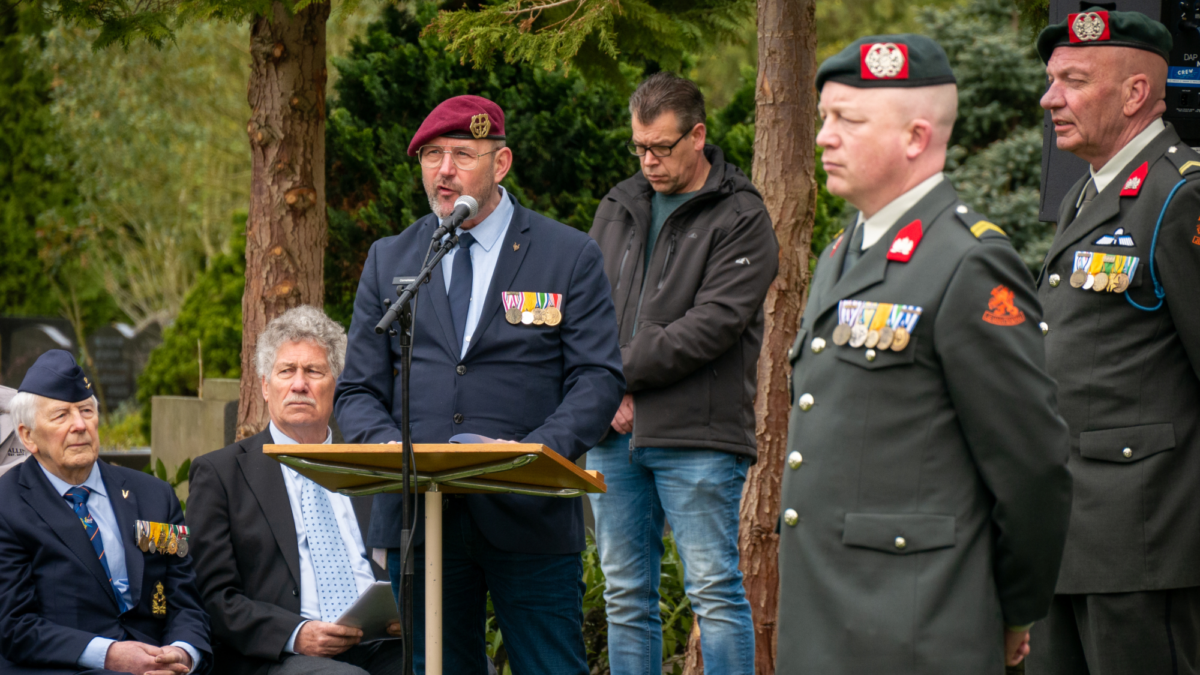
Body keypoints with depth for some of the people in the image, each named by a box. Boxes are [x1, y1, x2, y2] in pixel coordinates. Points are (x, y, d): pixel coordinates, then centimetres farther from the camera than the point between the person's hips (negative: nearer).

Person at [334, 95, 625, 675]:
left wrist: (539, 450, -18)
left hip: (529, 517, -2)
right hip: (417, 517, 2)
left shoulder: (571, 257, 7)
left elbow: (599, 379, 0)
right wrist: (388, 446, -11)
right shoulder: (388, 262, 15)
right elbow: (358, 391, 12)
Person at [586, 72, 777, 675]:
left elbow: (713, 325, -13)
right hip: (614, 435, 6)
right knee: (626, 597, 8)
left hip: (697, 439, -5)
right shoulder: (618, 208, 15)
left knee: (714, 592, -5)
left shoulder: (741, 218, -3)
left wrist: (622, 372, -11)